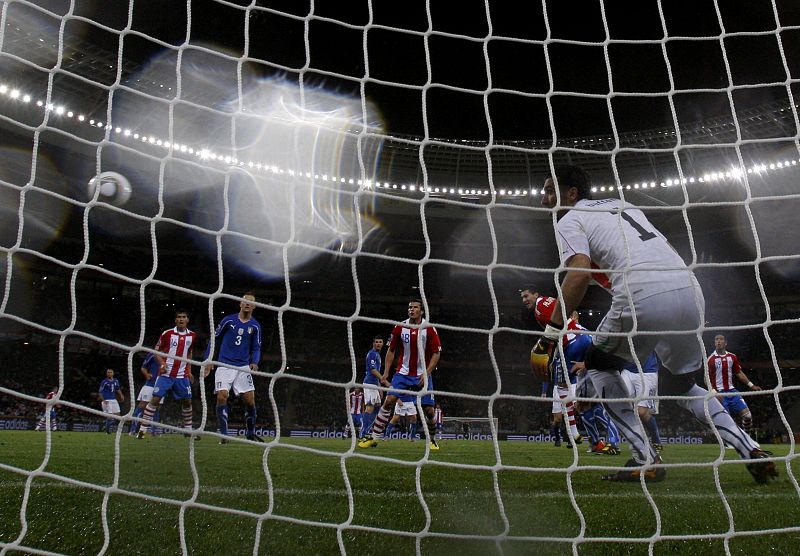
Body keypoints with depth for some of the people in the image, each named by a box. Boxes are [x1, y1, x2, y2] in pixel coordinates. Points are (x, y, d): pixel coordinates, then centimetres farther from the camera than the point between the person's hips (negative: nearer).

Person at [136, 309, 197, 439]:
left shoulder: (192, 336, 6)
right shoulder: (167, 334, -5)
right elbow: (157, 351, 2)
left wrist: (189, 372, 14)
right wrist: (162, 363, -15)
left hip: (182, 375, 3)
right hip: (166, 374, -3)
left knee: (187, 401, 4)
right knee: (155, 399, -9)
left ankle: (188, 430, 18)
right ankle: (143, 429, -3)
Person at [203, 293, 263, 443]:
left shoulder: (255, 326, 5)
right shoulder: (228, 320, 0)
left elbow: (256, 348, 9)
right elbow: (215, 340, 8)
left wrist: (254, 362, -11)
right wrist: (208, 360, 4)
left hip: (243, 367, 2)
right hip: (224, 366, -2)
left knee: (250, 400, -3)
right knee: (222, 397, -14)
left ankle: (250, 433, 15)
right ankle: (223, 434, -3)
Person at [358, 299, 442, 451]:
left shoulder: (429, 329, -7)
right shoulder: (400, 327, -1)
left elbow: (436, 353, -4)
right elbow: (391, 350, 8)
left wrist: (426, 373, -13)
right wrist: (386, 372, 2)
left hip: (422, 375, -1)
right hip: (403, 373, 1)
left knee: (428, 410, -3)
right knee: (388, 401, -13)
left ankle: (432, 440, 22)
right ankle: (373, 437, -4)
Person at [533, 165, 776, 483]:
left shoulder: (569, 221, 9)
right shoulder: (621, 204, 32)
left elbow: (580, 273, -10)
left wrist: (551, 333, -10)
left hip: (643, 298, -7)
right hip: (690, 291, 7)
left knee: (599, 365, 19)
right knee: (683, 385, 27)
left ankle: (646, 459, 9)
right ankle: (750, 449, 11)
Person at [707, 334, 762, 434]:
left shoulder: (732, 357, 8)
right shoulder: (711, 359, -7)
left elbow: (739, 373, 19)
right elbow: (707, 378, -7)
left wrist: (751, 385, 14)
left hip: (732, 391, 5)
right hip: (720, 393, -5)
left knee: (747, 415, -3)